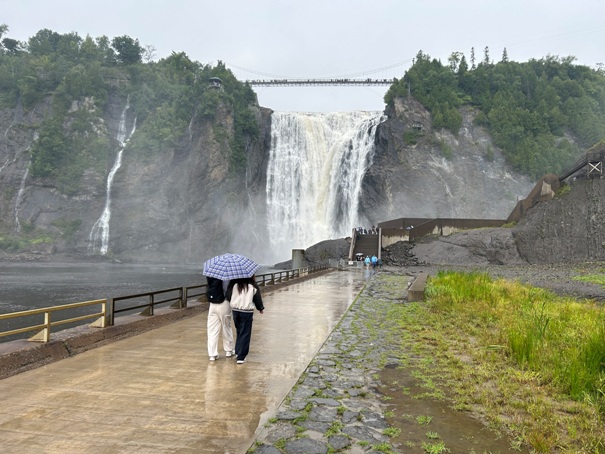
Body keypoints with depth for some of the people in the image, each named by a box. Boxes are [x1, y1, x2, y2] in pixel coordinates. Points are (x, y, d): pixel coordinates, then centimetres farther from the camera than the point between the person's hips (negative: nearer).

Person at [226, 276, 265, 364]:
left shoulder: (233, 284, -4)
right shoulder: (253, 286, -8)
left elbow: (228, 296, 1)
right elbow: (257, 298, 1)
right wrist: (261, 308, 19)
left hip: (235, 310, 3)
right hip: (247, 312, -3)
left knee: (239, 331, 22)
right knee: (245, 334, 1)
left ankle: (238, 351, 28)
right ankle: (241, 357, -1)